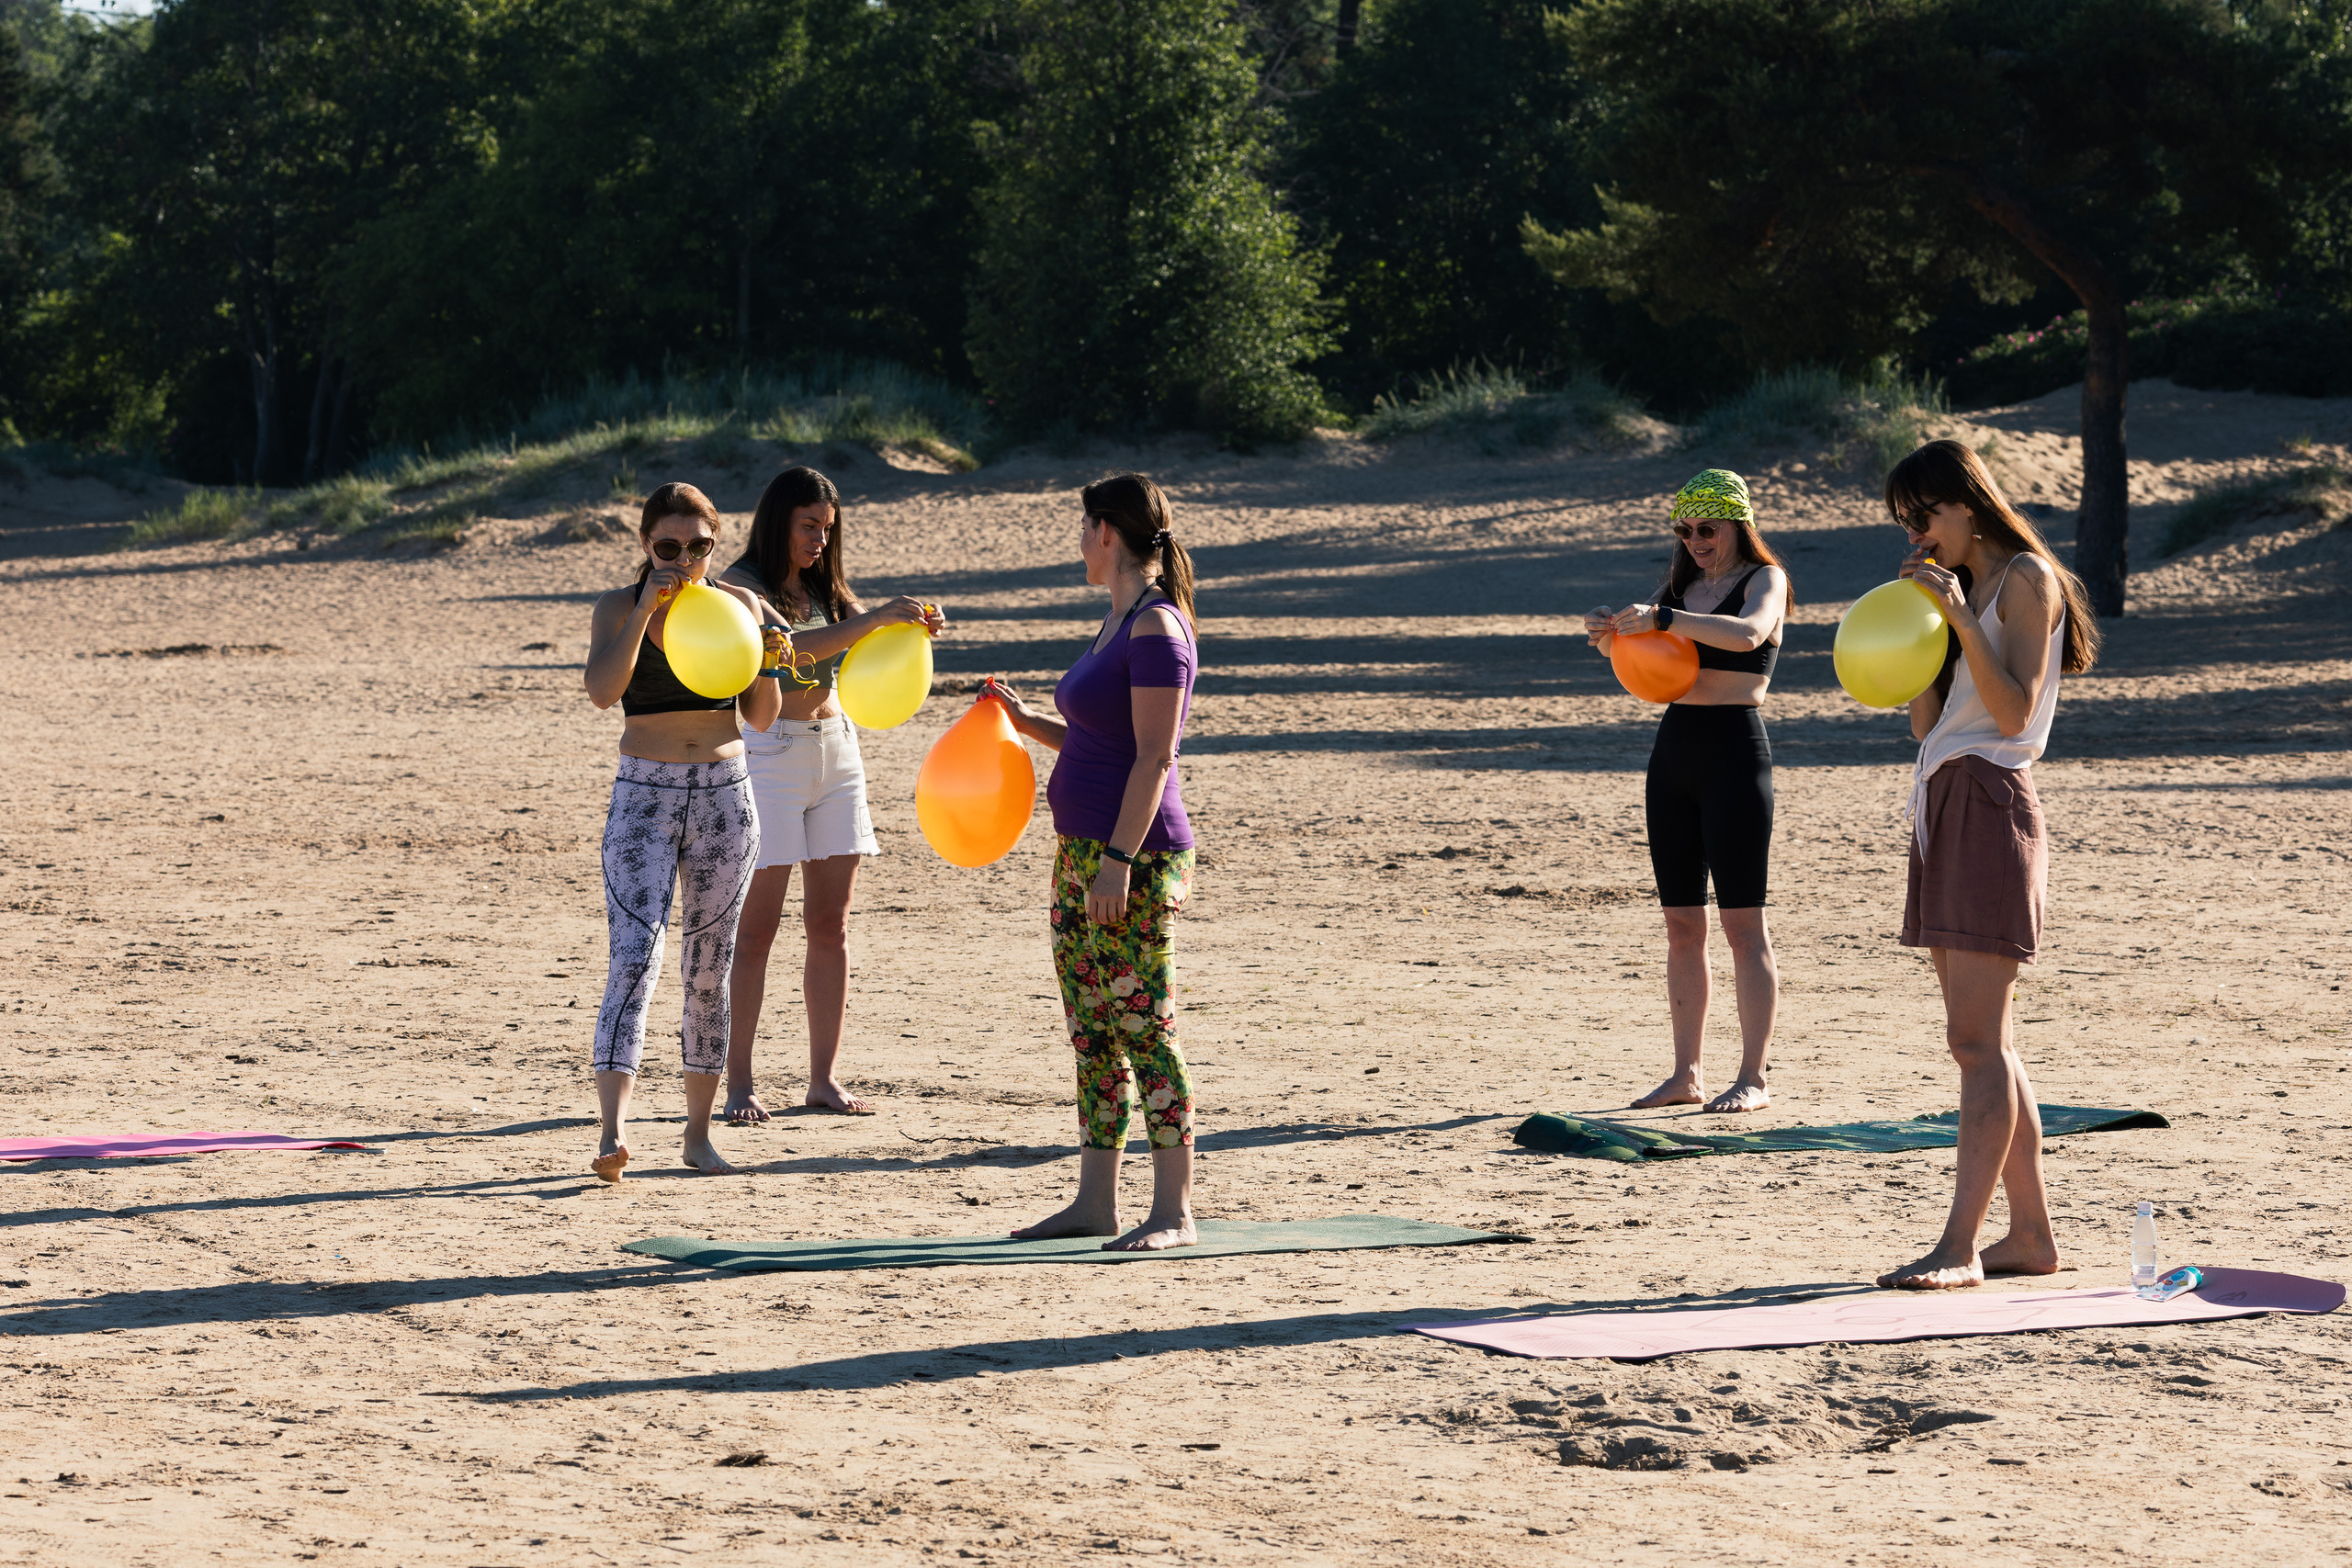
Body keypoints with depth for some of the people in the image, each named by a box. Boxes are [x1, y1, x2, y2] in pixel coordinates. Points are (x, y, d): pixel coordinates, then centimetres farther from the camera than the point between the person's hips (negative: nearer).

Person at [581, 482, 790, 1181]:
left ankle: (700, 1132, 18)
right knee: (634, 959, -17)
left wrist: (769, 665, -11)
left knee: (709, 971, 8)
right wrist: (646, 608, -22)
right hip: (644, 795, -3)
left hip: (725, 793, 3)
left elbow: (760, 718, 8)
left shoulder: (739, 606, 6)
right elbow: (602, 690, -19)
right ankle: (612, 1132, -25)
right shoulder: (619, 608, -2)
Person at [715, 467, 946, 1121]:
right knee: (757, 925, -4)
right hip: (769, 752, -7)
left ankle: (825, 1078, 11)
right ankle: (738, 1083, 0)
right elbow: (791, 645, -25)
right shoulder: (743, 586, -9)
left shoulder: (827, 588, 12)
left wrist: (913, 627, -10)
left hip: (835, 751, 7)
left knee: (831, 924, 6)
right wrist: (874, 619, -32)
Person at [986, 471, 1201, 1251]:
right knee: (1091, 1032, 11)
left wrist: (1120, 860, -22)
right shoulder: (1118, 622, 17)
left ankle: (1173, 1211, -5)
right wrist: (1027, 721, 14)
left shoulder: (1156, 628, -13)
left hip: (1134, 859, -10)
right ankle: (1095, 1201, 16)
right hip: (1083, 852, 10)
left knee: (1144, 1031, -8)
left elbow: (1154, 758, -18)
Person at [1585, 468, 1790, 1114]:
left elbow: (1748, 633, -24)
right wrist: (1611, 631, -4)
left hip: (1735, 751, -7)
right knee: (1681, 924, 7)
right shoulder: (1685, 584, 16)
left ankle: (1753, 1078, -5)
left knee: (1743, 924, -7)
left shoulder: (1763, 578, -3)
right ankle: (1686, 1074, 10)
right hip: (1673, 750, 7)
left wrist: (1663, 619, -28)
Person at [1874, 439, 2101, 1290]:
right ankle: (2031, 1233, 14)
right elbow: (1927, 720, 13)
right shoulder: (1962, 585, 19)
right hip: (1943, 806, 9)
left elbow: (2014, 712, -14)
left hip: (1990, 807, -9)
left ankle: (1959, 1246, -16)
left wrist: (1961, 618, -19)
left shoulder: (2026, 578, -5)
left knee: (1977, 1041, -12)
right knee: (1985, 1043, 9)